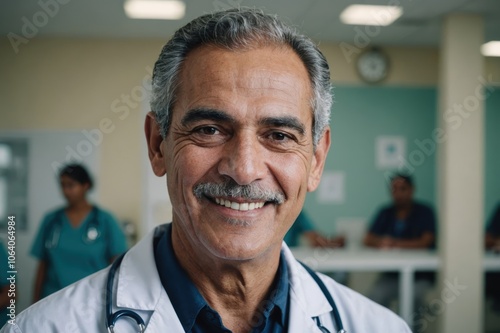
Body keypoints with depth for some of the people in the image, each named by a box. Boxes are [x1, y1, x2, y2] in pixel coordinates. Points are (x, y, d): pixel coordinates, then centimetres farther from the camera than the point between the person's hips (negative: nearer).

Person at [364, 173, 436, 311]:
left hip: (420, 275, -2)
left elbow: (426, 242, -10)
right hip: (391, 275, 2)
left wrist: (396, 244, -18)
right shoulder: (385, 213, 13)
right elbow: (368, 240, 5)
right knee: (375, 297, -26)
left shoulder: (424, 212, 3)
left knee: (414, 295, -31)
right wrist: (382, 242, -18)